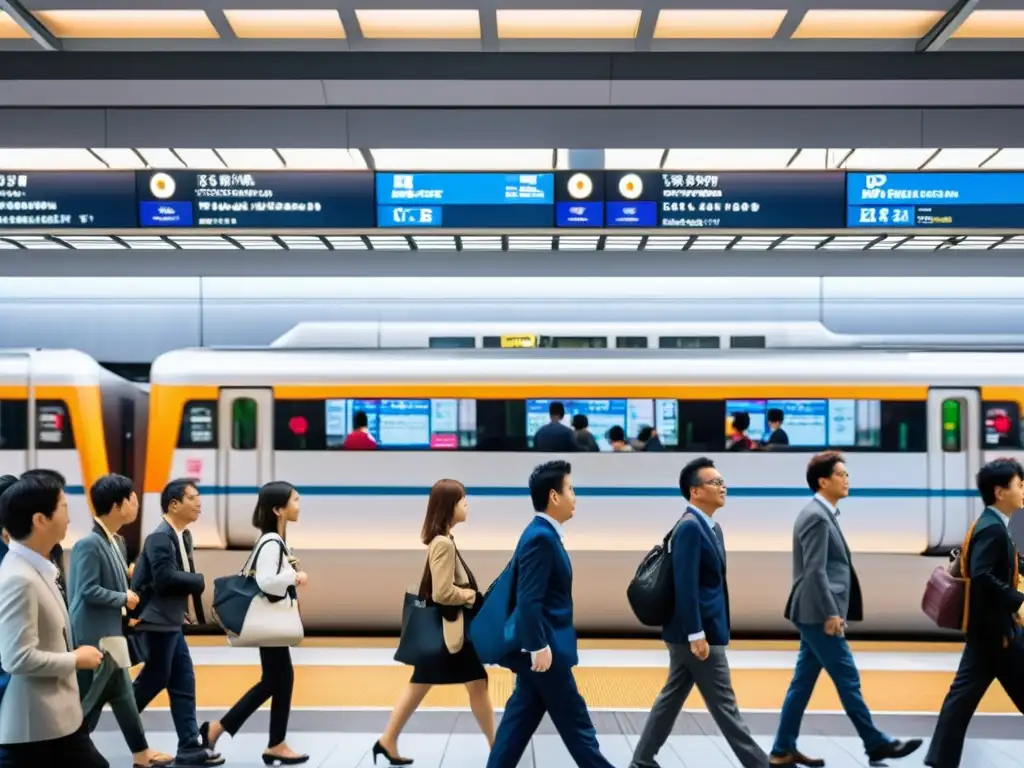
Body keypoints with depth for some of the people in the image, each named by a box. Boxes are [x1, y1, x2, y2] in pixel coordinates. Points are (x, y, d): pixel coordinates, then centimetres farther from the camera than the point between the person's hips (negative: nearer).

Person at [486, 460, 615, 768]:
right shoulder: (540, 537, -19)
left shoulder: (543, 534, 13)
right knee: (575, 721, 2)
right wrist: (539, 647, -23)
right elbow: (529, 600, -23)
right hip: (544, 649, -10)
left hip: (543, 647, 10)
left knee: (521, 717, 11)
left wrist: (539, 645, 21)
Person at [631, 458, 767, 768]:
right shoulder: (690, 526, -18)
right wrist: (697, 634, -23)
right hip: (696, 632, -10)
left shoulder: (710, 527, 13)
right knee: (724, 704, 2)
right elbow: (685, 585, -22)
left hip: (700, 629, 10)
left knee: (672, 697, 14)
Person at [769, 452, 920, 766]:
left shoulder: (821, 514, 16)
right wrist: (831, 614, -20)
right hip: (817, 614, -10)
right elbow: (815, 571, -20)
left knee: (803, 681, 10)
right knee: (848, 679, 1)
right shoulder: (817, 517, -16)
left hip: (815, 614, 10)